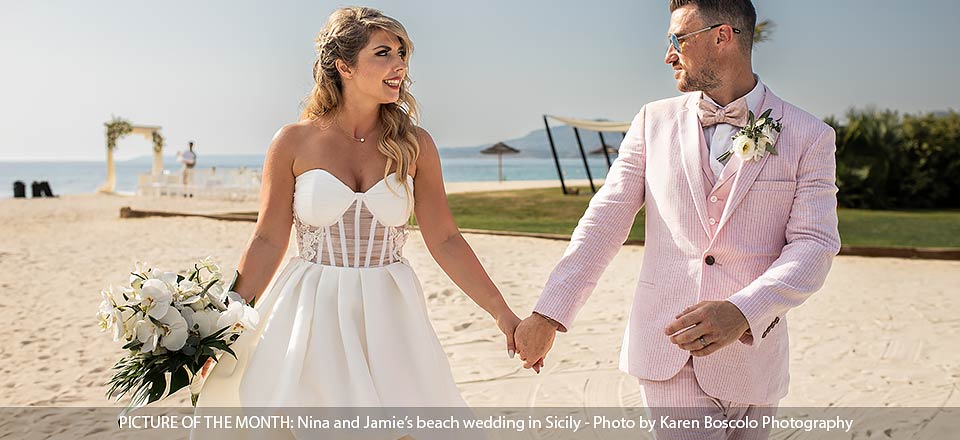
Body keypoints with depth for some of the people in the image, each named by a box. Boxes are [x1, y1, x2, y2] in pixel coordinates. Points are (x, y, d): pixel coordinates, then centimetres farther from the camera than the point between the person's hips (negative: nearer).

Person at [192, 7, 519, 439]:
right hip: (311, 318, -1)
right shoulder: (294, 142, -4)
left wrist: (502, 312, -1)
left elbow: (444, 241, 2)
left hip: (388, 319, 2)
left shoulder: (414, 144, 0)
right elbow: (268, 242, 0)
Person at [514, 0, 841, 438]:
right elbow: (605, 220, 1)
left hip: (751, 355, 0)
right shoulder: (655, 122, 4)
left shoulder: (810, 137, -2)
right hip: (667, 350, 0)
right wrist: (548, 314, -6)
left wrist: (742, 312, -27)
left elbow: (814, 245, -10)